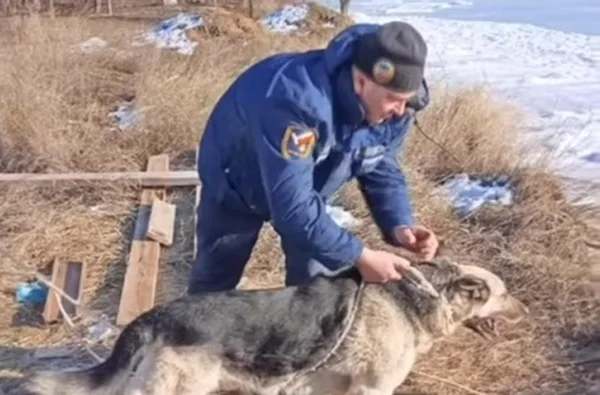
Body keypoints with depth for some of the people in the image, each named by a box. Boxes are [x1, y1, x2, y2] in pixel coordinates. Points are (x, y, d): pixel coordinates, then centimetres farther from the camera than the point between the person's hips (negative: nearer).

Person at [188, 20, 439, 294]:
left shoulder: (393, 109, -24)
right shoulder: (296, 99, -46)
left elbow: (382, 170, -7)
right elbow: (292, 205, -46)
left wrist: (399, 225, -26)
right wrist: (360, 257, -41)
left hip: (307, 191, 5)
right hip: (235, 187, -5)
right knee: (214, 283, 12)